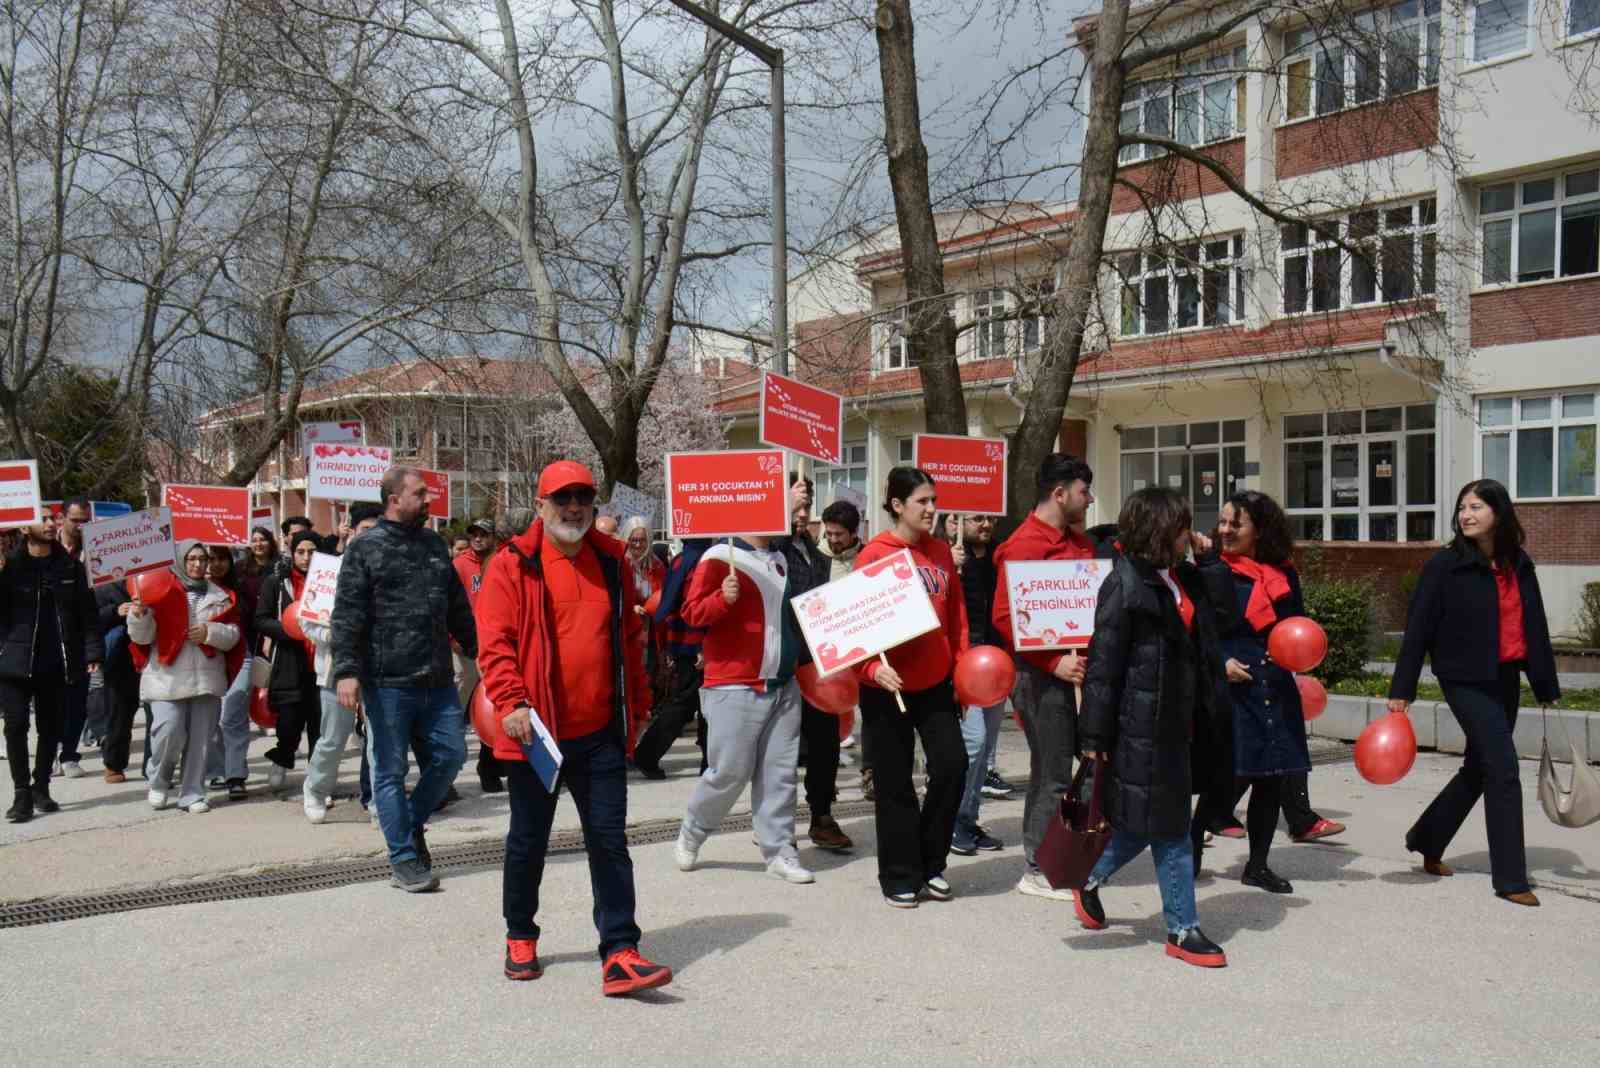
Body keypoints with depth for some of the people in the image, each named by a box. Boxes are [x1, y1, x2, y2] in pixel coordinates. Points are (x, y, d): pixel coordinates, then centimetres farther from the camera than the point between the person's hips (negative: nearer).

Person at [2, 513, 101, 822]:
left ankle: (41, 788, 23)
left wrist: (93, 651, -3)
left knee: (50, 728, 10)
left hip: (56, 663, 3)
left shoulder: (70, 566, 5)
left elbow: (87, 612, 4)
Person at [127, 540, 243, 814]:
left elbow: (233, 635, 7)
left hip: (207, 678, 3)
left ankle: (192, 795, 15)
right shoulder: (162, 592, 0)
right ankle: (159, 783, 14)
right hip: (167, 678, -3)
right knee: (169, 732, -13)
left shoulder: (220, 596, 11)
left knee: (200, 740, 5)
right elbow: (142, 637, -3)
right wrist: (139, 614, -21)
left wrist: (210, 632, -10)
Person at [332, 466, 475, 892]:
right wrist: (347, 671, -18)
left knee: (451, 754, 6)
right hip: (387, 681, -5)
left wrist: (477, 650, 20)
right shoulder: (366, 548, -3)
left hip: (437, 680, 5)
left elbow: (458, 608, 19)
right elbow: (347, 615, -9)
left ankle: (413, 824, 29)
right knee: (390, 770, 3)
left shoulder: (434, 545, 14)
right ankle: (404, 859, 12)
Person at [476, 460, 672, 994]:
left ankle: (619, 954, 4)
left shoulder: (611, 561, 8)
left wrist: (633, 701, 16)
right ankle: (520, 938, 33)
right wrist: (510, 703, -22)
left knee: (609, 840, 1)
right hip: (537, 731, -3)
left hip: (600, 730, 3)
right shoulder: (513, 564, -5)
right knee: (528, 839, 13)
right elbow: (496, 642, -11)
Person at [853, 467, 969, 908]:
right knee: (894, 783, 4)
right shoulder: (874, 555, -9)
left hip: (935, 681, 5)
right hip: (888, 685, -5)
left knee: (952, 765, -1)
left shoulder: (941, 551, 7)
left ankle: (930, 863, 19)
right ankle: (900, 877, 18)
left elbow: (956, 610, 13)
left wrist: (962, 661, 7)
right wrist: (872, 668, -24)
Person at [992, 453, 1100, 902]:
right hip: (1043, 674, -9)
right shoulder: (1024, 544, -13)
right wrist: (1054, 662, -21)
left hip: (1077, 669, 9)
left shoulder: (1079, 541, 14)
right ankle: (1037, 872, 11)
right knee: (1053, 774, -2)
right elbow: (1005, 617, -18)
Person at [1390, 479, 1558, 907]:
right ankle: (1510, 879, 1)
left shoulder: (1519, 565, 5)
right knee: (1503, 771, -8)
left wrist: (1547, 686, 12)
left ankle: (1426, 840, 33)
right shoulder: (1445, 565, -10)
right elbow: (1418, 628, -11)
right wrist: (1401, 690, -13)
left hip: (1506, 680, 6)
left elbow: (1535, 628, 11)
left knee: (1479, 768, 14)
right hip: (1467, 680, -6)